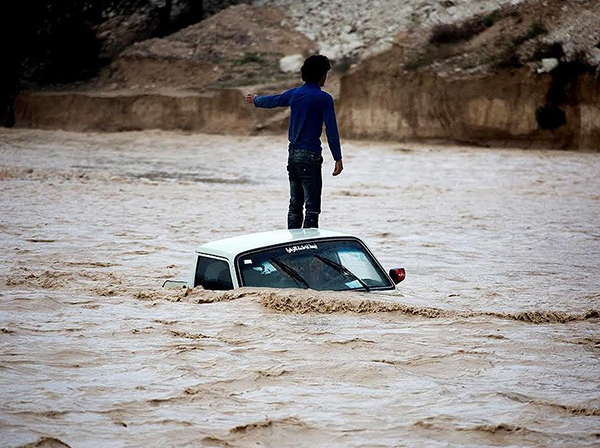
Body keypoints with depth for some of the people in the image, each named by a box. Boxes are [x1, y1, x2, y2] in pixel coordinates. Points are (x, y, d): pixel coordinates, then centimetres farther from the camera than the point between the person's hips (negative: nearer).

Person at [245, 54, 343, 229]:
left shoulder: (294, 94, 8)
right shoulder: (323, 98, -10)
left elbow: (271, 101, 25)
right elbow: (331, 129, -13)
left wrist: (255, 100, 47)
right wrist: (338, 159, -12)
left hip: (293, 154, 7)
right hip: (310, 156, -7)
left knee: (295, 205, 13)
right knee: (312, 207, -7)